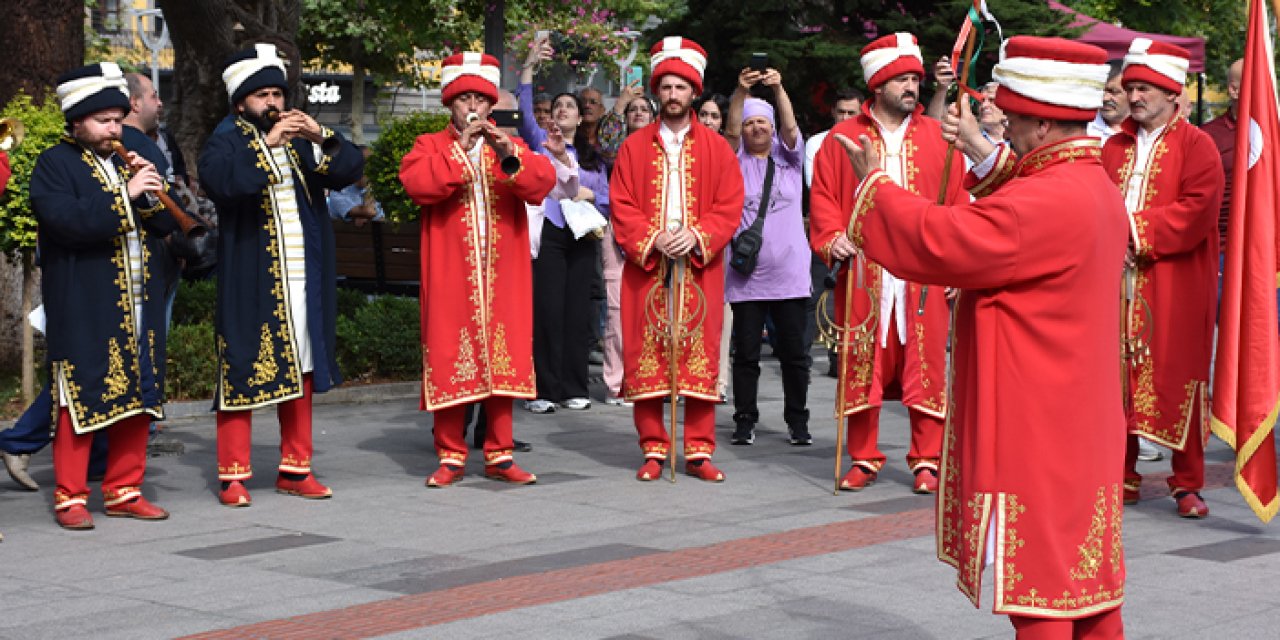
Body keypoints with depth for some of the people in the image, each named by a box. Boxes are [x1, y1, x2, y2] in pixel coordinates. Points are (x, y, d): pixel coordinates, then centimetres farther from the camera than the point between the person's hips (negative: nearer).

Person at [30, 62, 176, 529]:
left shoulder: (128, 161, 19)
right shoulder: (54, 165, -2)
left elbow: (166, 225, 16)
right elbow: (66, 220, -19)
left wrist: (151, 191, -4)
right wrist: (123, 196, -21)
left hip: (138, 305, 7)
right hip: (84, 310, -6)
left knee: (137, 400, 8)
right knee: (82, 401, -5)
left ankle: (124, 490, 17)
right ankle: (70, 497, 1)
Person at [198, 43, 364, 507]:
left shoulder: (302, 140, 14)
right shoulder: (228, 142, 0)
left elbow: (350, 169, 1)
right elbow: (217, 179, -22)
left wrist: (322, 137, -17)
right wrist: (267, 144, -29)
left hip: (303, 280, 5)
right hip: (251, 285, -5)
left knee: (301, 373, 9)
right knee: (243, 372, -5)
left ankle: (295, 469, 18)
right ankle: (233, 475, 0)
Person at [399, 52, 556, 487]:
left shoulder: (511, 145, 13)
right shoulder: (431, 146, 8)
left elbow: (543, 182, -5)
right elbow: (416, 184, -13)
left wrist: (510, 157, -21)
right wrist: (459, 150, -17)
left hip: (503, 276, 2)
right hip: (450, 278, -2)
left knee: (503, 360, 3)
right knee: (450, 358, -2)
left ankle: (499, 455, 10)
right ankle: (451, 457, 6)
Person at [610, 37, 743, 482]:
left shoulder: (717, 148, 8)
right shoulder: (634, 147, 9)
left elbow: (730, 206, 2)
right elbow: (621, 207, 3)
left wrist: (697, 236, -14)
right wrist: (652, 240, -12)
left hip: (700, 270, 0)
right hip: (646, 268, 0)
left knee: (701, 359, -1)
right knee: (646, 358, -1)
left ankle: (698, 452, 5)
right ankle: (653, 450, 7)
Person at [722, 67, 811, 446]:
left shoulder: (788, 157, 10)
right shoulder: (737, 160, 8)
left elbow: (790, 127, -7)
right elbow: (730, 131, -9)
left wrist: (778, 89, -23)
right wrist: (741, 92, -24)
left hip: (789, 272, 0)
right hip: (746, 274, 0)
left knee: (793, 352, 2)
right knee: (745, 354, 1)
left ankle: (797, 421, 10)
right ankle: (745, 421, 9)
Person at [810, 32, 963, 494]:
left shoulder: (937, 138, 8)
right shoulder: (842, 139, 7)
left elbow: (958, 204, 6)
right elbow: (823, 197, 7)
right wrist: (832, 239, -11)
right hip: (863, 274, 0)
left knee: (925, 366, 0)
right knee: (861, 365, 4)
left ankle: (927, 461, 8)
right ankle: (864, 459, 14)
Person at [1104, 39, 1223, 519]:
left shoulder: (1196, 146, -2)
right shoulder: (1115, 148, 15)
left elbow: (1197, 210, -14)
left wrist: (1135, 227, -17)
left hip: (1176, 290, -5)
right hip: (1117, 282, 5)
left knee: (1179, 381, -2)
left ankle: (1187, 484, 6)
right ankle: (1123, 477, 16)